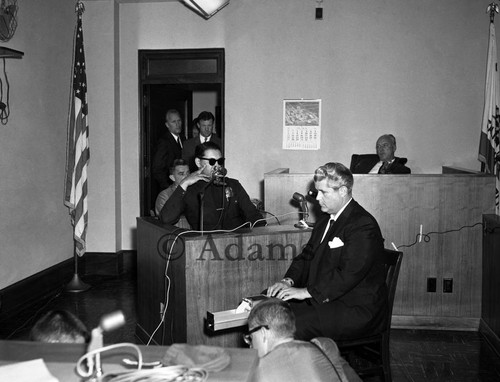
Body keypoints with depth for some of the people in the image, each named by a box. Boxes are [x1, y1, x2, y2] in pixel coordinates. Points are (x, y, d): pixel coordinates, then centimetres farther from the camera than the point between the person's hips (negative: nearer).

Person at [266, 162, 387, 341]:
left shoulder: (363, 226, -16)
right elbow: (307, 256, 16)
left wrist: (306, 292, -25)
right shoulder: (324, 221, 15)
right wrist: (289, 280, -3)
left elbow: (348, 274, -24)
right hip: (320, 299, 9)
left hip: (356, 311, -9)